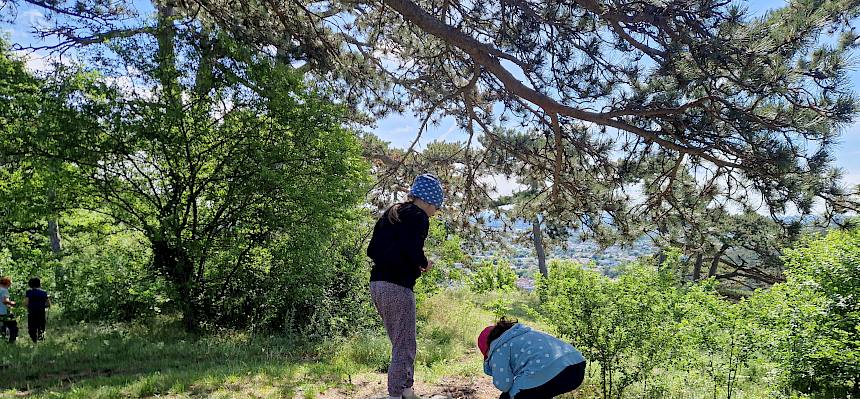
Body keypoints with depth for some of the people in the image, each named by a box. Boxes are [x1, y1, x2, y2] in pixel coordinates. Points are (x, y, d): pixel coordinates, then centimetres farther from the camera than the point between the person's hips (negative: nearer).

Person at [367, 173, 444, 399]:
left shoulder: (390, 214, 18)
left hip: (377, 285, 9)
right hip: (398, 288, -9)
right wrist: (424, 264, -1)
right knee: (405, 347, -1)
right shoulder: (419, 217, -7)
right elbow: (413, 250, -23)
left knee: (401, 344, 19)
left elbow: (372, 250, 16)